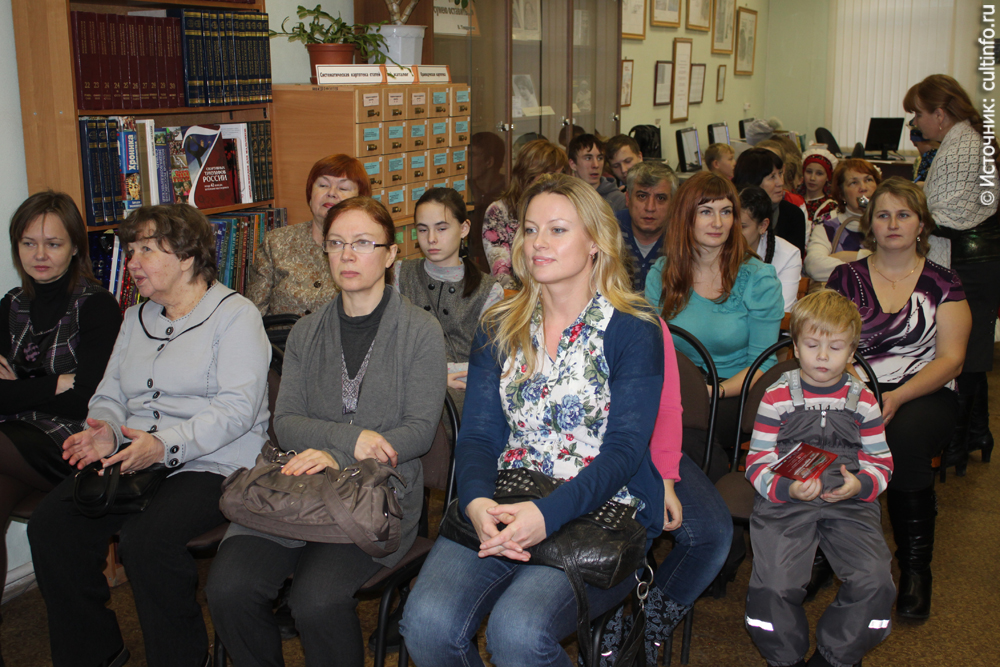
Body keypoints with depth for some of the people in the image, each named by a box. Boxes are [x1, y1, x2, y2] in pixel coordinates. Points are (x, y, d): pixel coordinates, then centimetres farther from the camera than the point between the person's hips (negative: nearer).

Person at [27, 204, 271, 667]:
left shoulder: (235, 315, -3)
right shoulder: (136, 318, 21)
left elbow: (238, 408, -15)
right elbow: (110, 394, 19)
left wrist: (165, 445, -26)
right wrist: (105, 430, -6)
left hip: (214, 465, -7)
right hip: (133, 461, 7)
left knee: (146, 538, -31)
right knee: (50, 524, -13)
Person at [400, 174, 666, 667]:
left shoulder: (633, 331, -1)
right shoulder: (499, 329, 13)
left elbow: (624, 450, -9)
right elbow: (478, 434, 5)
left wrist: (549, 514, -26)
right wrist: (477, 501, -18)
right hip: (501, 512, 4)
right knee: (427, 624, -23)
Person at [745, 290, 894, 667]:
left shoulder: (863, 401, 11)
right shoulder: (777, 397, 4)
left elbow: (881, 462, 13)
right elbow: (758, 462, 2)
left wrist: (859, 484, -10)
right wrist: (787, 488, -19)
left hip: (850, 503, 2)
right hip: (785, 500, -2)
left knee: (874, 580, -19)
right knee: (775, 583, -22)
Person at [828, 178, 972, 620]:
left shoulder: (942, 284, 8)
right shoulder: (846, 278, 11)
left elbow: (950, 358, 0)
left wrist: (897, 397, -16)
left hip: (923, 394, -1)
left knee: (904, 436, -35)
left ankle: (915, 567, -17)